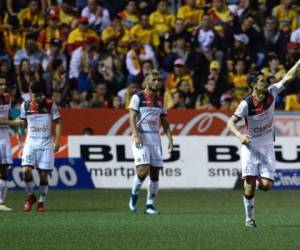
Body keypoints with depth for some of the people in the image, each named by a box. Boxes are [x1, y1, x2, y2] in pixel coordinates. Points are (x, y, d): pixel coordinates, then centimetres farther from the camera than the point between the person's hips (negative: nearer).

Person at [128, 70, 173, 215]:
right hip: (141, 138, -6)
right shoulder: (138, 97, -2)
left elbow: (164, 121, 18)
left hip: (155, 139, 6)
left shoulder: (160, 101, 15)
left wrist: (170, 138, 5)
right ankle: (134, 195, 6)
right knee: (143, 169, -19)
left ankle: (150, 205, 6)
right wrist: (136, 135, -22)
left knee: (155, 173, 0)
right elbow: (132, 118, -9)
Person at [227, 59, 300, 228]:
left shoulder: (271, 93, -6)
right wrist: (240, 135, -28)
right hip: (250, 146, -3)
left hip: (267, 147, 3)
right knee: (250, 185, -11)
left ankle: (259, 180, 29)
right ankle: (249, 218, 7)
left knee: (267, 185, -9)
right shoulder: (246, 104, -16)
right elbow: (231, 122, -10)